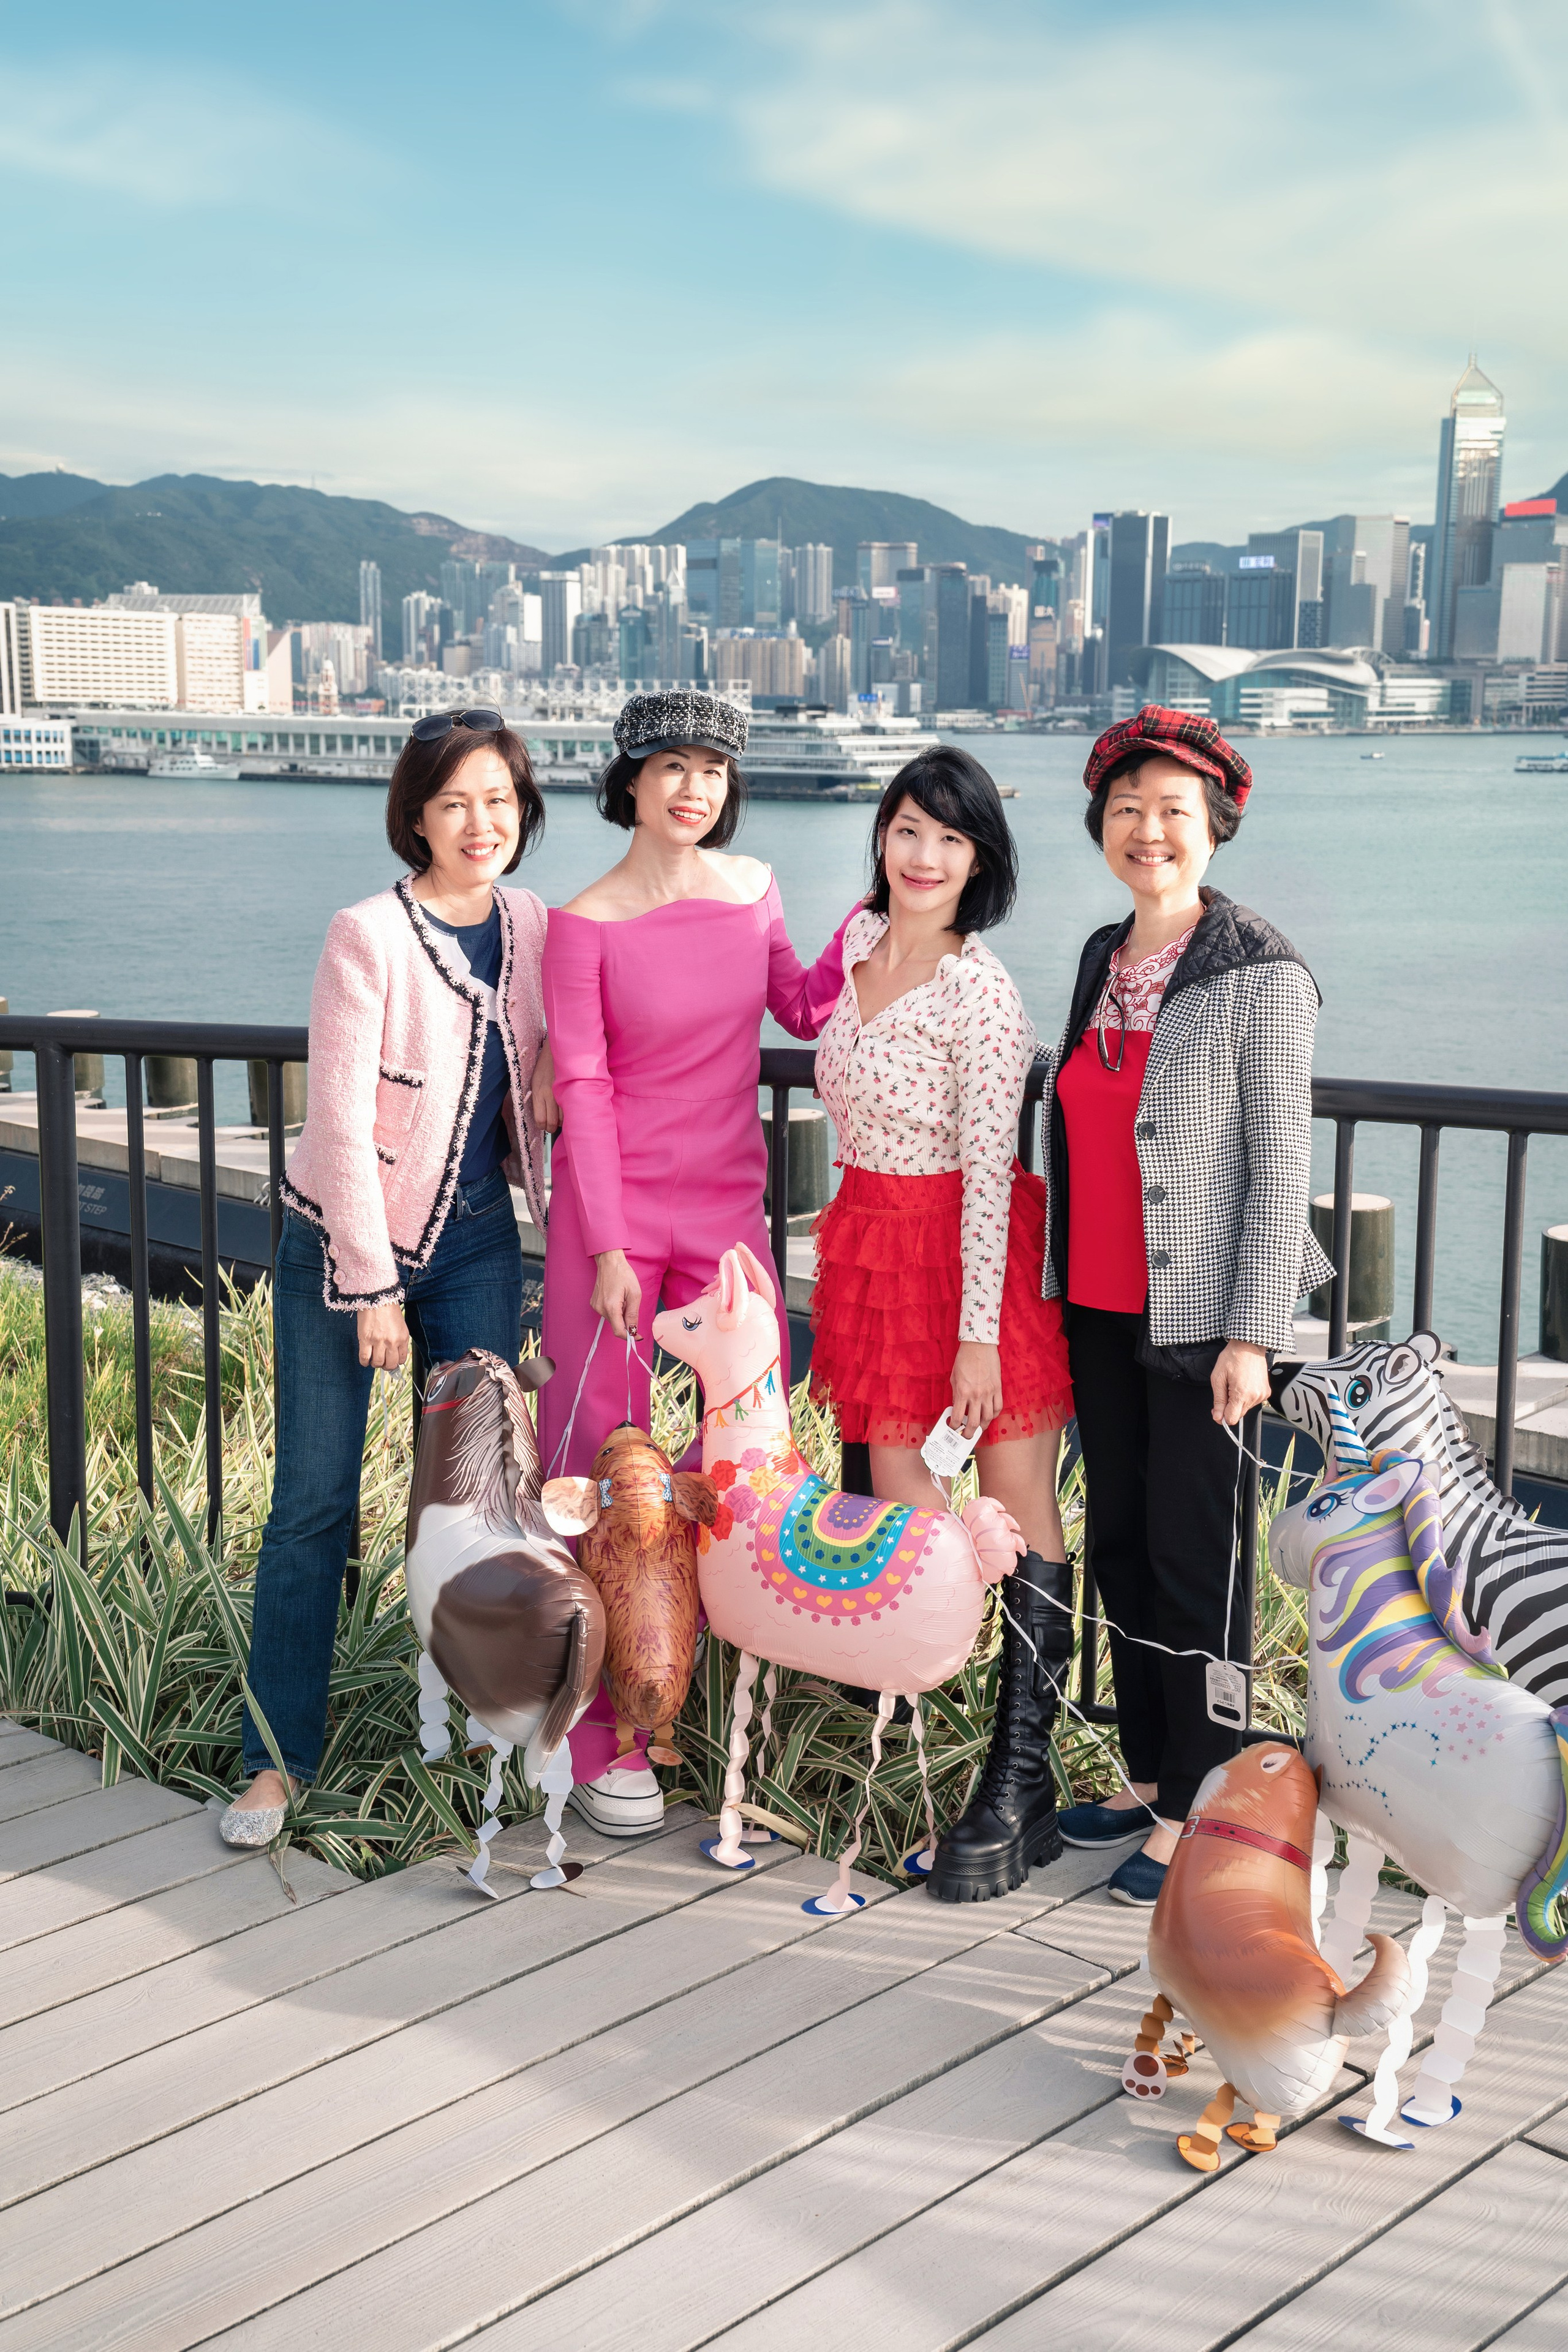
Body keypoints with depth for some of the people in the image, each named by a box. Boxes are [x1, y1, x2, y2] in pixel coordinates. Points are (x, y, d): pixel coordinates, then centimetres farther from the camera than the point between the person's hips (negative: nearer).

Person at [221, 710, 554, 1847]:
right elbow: (340, 1121, -15)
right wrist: (372, 1287, -15)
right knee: (315, 1500, -1)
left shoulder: (535, 927, 1)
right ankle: (279, 1758, 10)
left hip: (477, 1235, 5)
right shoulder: (369, 936, -15)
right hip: (344, 1238, -4)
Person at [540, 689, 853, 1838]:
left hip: (726, 1207, 5)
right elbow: (584, 1089, -10)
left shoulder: (750, 888, 6)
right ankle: (599, 1737, 12)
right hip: (613, 1210, -5)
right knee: (600, 1461, 0)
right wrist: (608, 1248, -13)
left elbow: (806, 1011, 17)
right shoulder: (586, 924, -9)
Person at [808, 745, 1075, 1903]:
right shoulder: (861, 940, 8)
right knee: (902, 1516, 6)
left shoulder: (980, 992, -16)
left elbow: (988, 1169, -17)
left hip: (975, 1254, -7)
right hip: (872, 1244, 7)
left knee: (1018, 1516, 0)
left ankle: (1023, 1779, 5)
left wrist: (979, 1335, -19)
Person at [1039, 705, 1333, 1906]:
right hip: (1101, 1309, 7)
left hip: (1201, 1320, -7)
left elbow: (1281, 1166, -12)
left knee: (1194, 1560, 0)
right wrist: (1057, 1288, 15)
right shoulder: (1102, 958, 10)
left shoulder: (1262, 975, -11)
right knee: (1119, 1542, 14)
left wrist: (1251, 1337, -15)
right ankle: (1147, 1775, 28)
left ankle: (1194, 1812, 13)